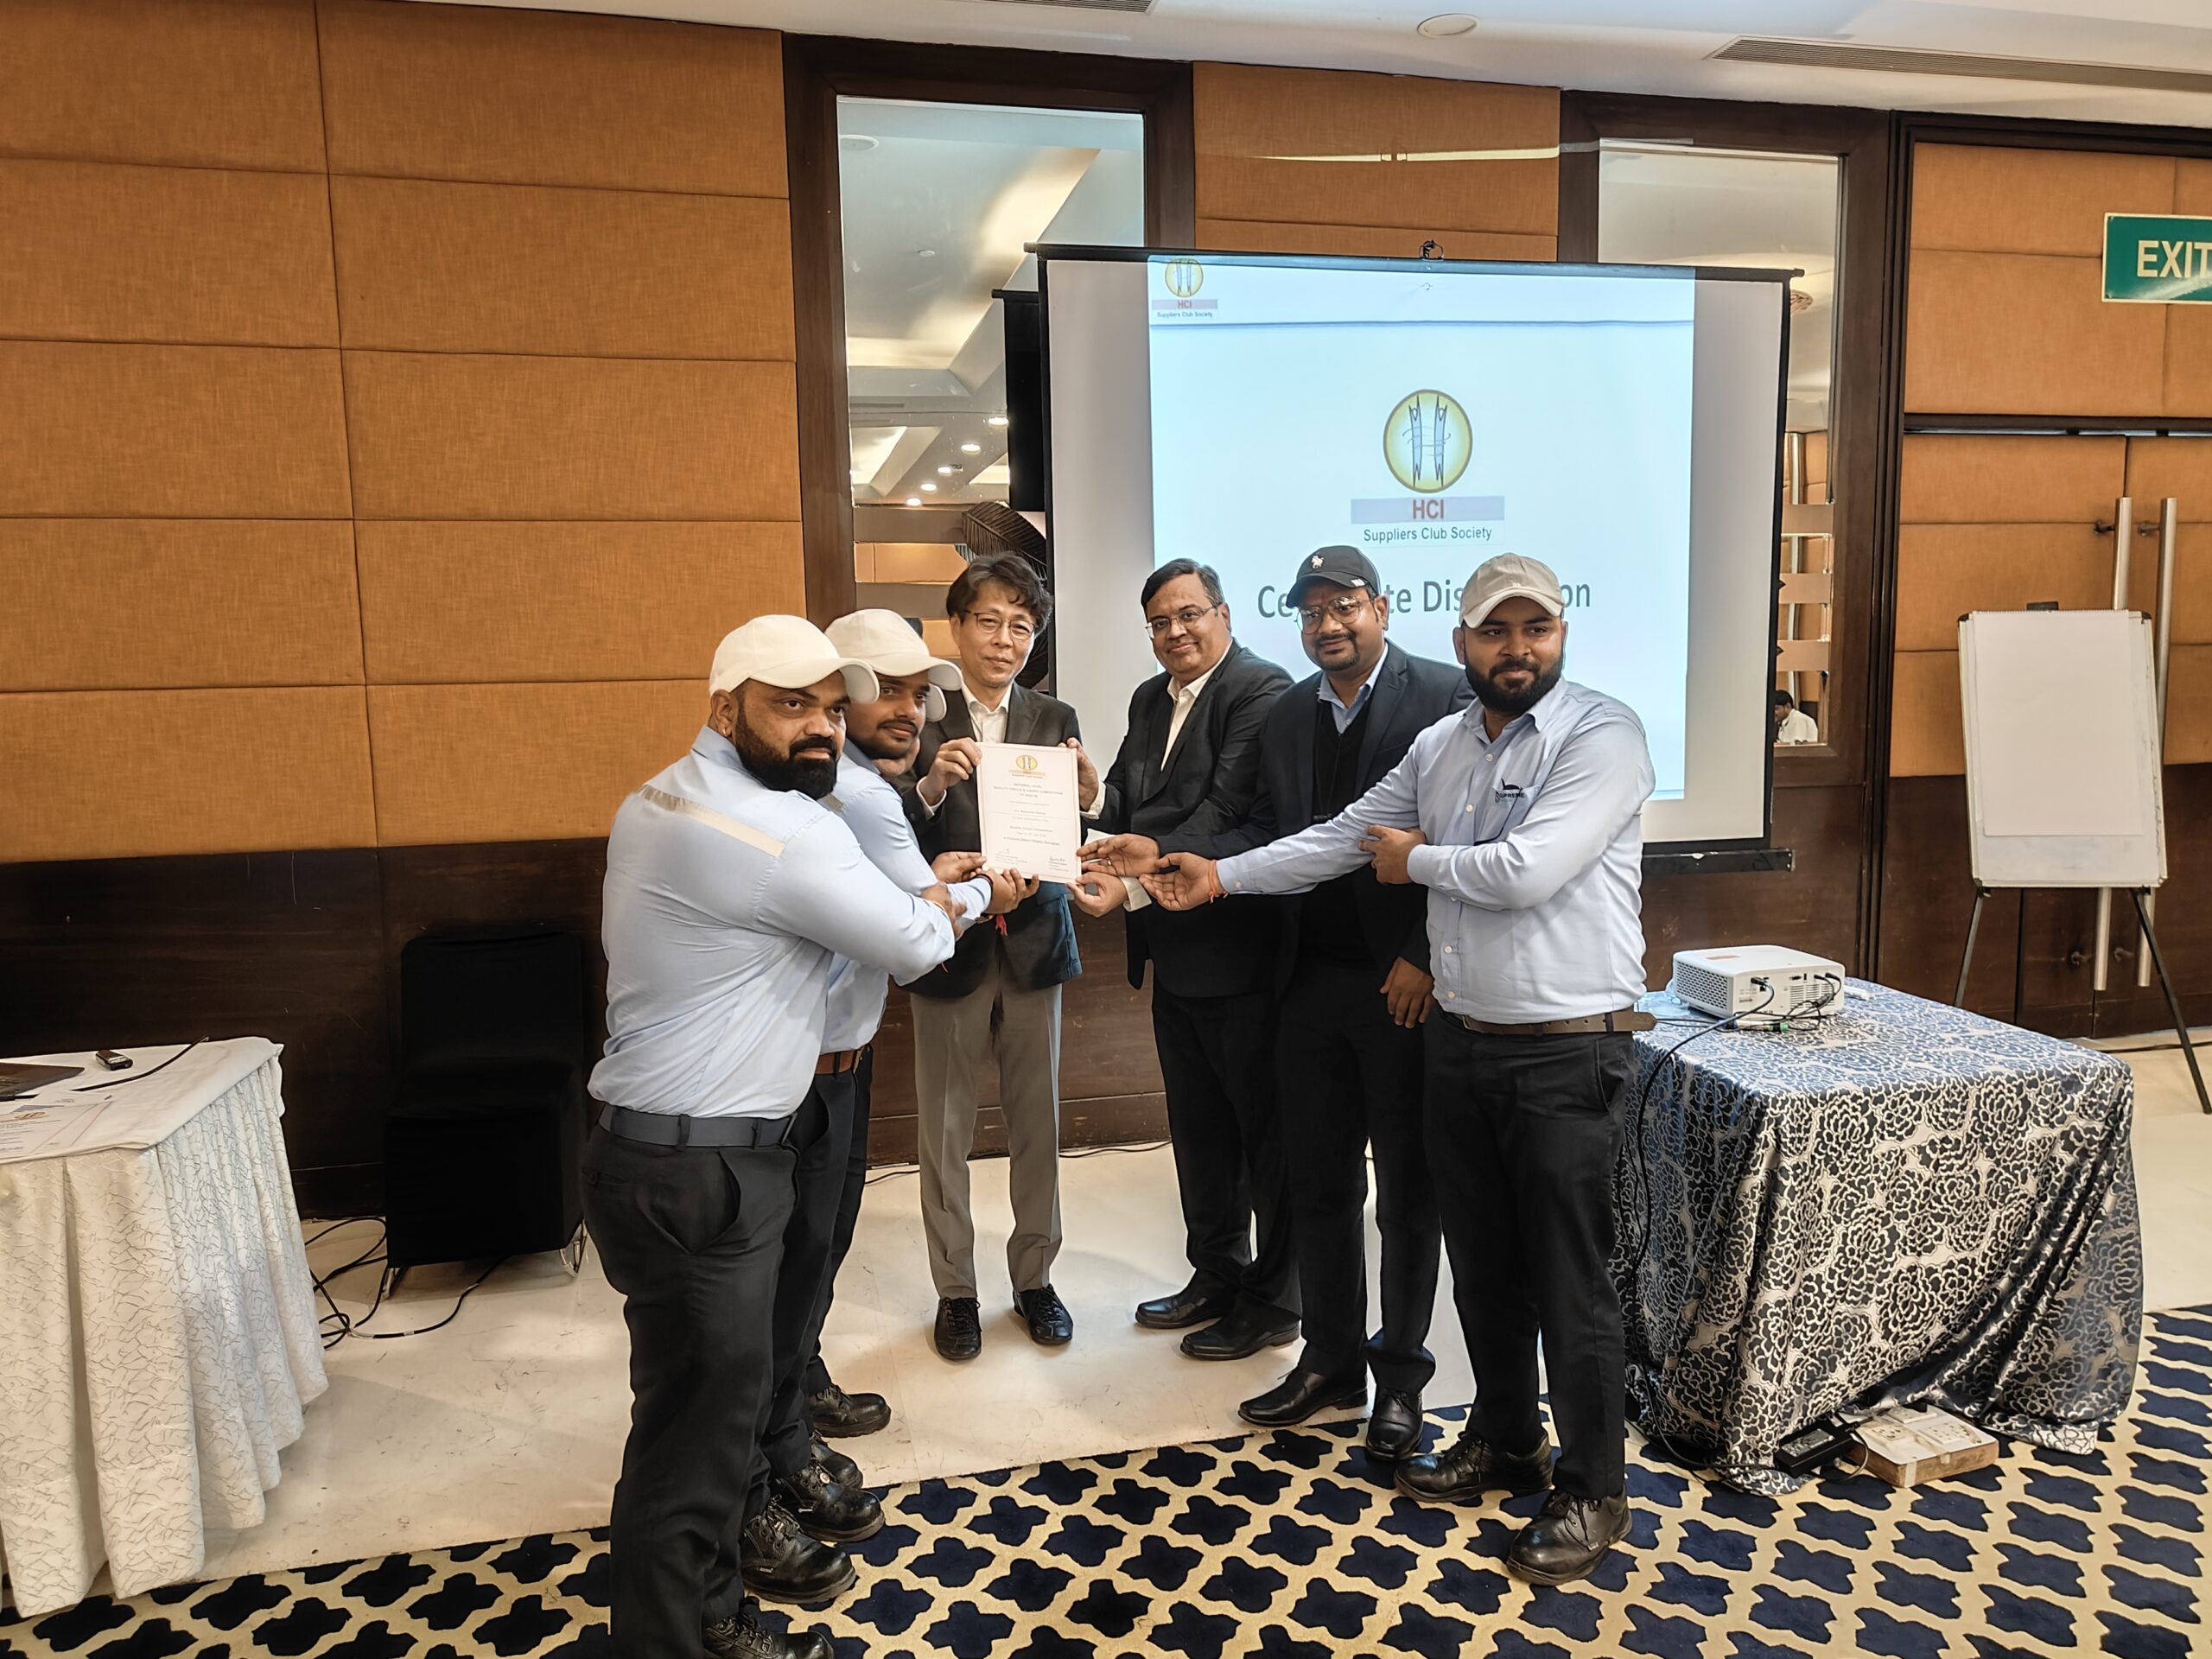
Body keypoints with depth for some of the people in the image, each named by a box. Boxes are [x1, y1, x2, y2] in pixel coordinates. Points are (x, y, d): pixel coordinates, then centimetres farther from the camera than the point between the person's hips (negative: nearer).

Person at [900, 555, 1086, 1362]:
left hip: (1033, 941, 3)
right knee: (945, 1128, 9)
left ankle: (1035, 1275, 30)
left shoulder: (1055, 720, 3)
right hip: (951, 944, -2)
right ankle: (955, 1288, 26)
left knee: (1037, 1121, 13)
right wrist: (930, 785, -29)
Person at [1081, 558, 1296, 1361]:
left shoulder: (1260, 690, -14)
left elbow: (1225, 811, -25)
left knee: (1266, 1132, 7)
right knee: (1198, 1128, 20)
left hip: (1241, 948, -8)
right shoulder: (1151, 699, 13)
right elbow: (1131, 804, 9)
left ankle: (1273, 1302, 22)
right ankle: (1217, 1276, 37)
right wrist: (1096, 796, -13)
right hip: (1175, 953, 9)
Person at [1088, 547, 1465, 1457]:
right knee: (1319, 1180, 14)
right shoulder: (1285, 715, 10)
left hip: (1407, 982, -5)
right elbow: (1267, 834, 8)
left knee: (1407, 1186, 9)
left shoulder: (1444, 696, -9)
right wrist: (1163, 852, -5)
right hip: (1312, 981, 5)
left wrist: (1424, 958, -17)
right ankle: (1331, 1357, 32)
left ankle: (1400, 1375, 26)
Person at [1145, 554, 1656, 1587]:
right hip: (1461, 1040, 6)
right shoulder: (1438, 747, 8)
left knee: (1570, 1283, 6)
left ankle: (1591, 1491, 25)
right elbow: (1342, 837, 10)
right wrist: (1221, 876, 7)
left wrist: (1415, 858, -8)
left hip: (1566, 1055, -6)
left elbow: (1527, 872, -24)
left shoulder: (1602, 735, -14)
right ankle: (1505, 1441, 40)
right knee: (1481, 1264, 19)